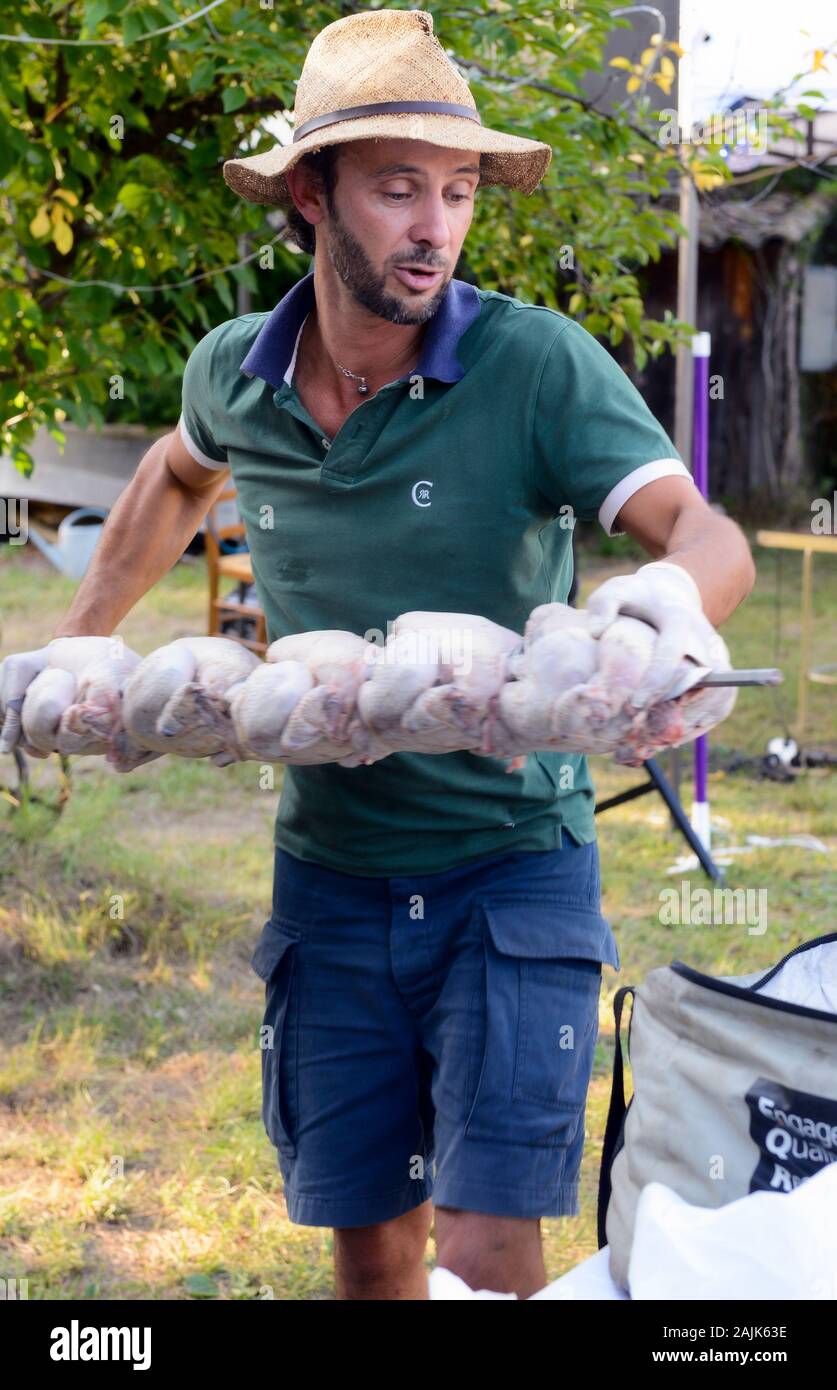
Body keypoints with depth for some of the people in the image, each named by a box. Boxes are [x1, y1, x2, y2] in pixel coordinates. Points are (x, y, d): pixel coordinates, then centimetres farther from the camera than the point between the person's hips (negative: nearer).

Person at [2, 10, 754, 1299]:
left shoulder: (536, 362, -16)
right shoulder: (234, 374, -1)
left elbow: (708, 537, -26)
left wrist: (677, 592, -49)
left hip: (510, 868, -4)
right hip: (333, 883, 4)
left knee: (488, 1253, -12)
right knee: (370, 1249, 10)